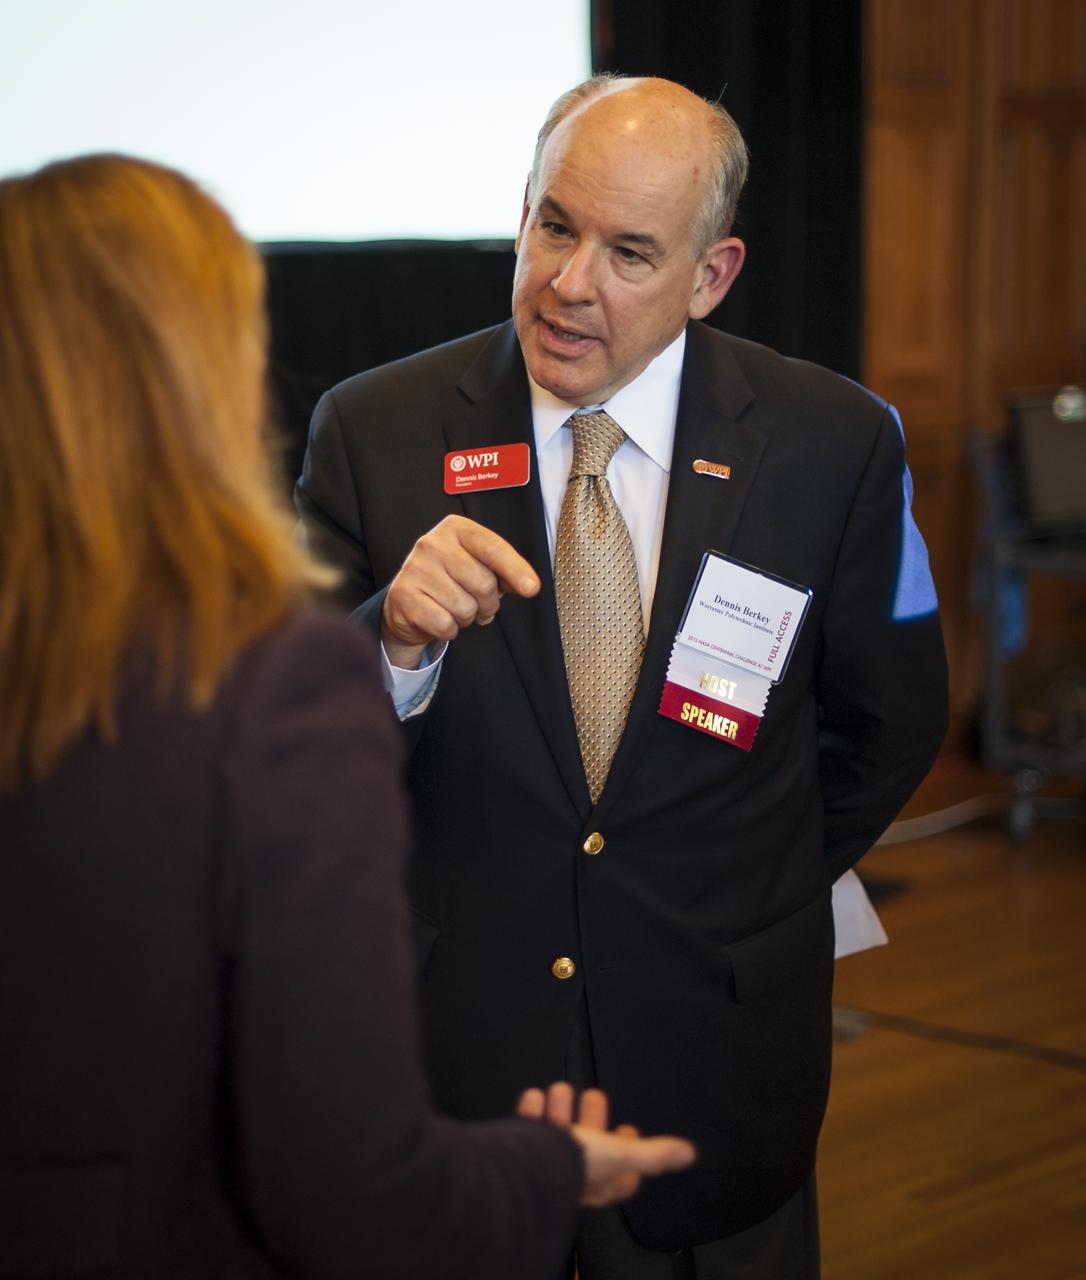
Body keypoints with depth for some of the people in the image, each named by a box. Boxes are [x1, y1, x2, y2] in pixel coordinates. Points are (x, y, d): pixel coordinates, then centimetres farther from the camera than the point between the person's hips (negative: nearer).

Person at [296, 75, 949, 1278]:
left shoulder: (833, 443, -7)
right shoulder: (372, 432, -8)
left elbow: (889, 717, 7)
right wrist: (398, 638, -29)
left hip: (716, 1054, 0)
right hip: (447, 1034, 0)